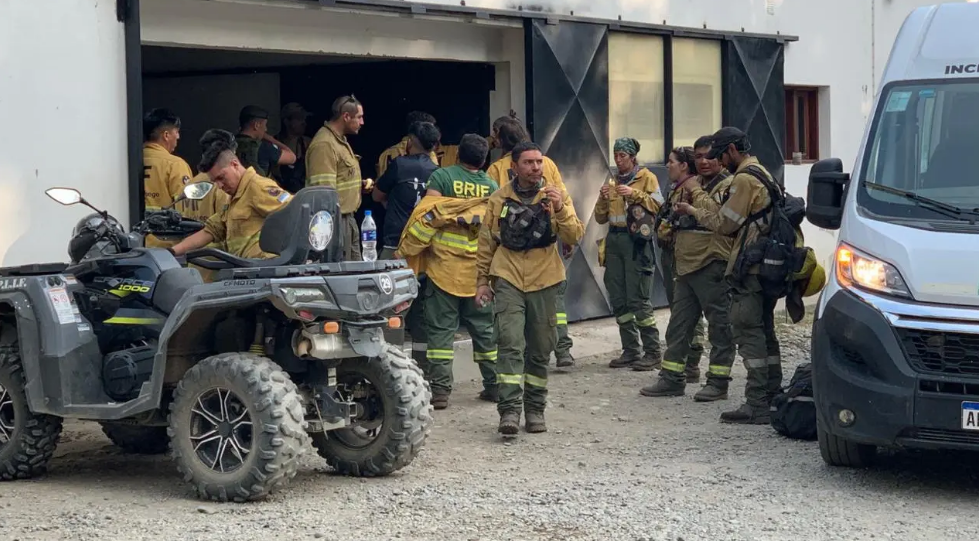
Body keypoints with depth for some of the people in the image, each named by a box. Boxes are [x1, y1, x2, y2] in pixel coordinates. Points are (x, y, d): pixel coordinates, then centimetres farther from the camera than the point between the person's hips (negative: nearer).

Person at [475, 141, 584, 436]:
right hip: (507, 279, -1)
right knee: (510, 343, -14)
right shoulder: (499, 198, 4)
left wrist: (561, 210, -22)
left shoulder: (556, 194, 2)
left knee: (540, 349, 8)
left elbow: (574, 237, -7)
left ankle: (534, 409, 19)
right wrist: (482, 280, 8)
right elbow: (486, 242, 11)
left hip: (543, 280, 1)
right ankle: (509, 409, -17)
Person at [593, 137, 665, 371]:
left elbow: (658, 206, -11)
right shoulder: (613, 182, 17)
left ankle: (653, 352, -5)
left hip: (637, 241, -6)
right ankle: (631, 351, 14)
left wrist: (634, 194, -18)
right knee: (618, 299, 6)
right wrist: (603, 199, -3)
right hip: (614, 240, 6)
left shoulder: (646, 177, 1)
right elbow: (601, 218, 15)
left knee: (638, 298, -10)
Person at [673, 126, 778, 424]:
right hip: (766, 265, 10)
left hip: (749, 270, -10)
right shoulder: (762, 174, 20)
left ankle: (756, 405, -10)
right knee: (764, 332, 14)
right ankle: (772, 397, 18)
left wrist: (697, 193, -2)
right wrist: (694, 210, 18)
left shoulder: (744, 179, -13)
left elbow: (725, 223, -11)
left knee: (748, 333, -9)